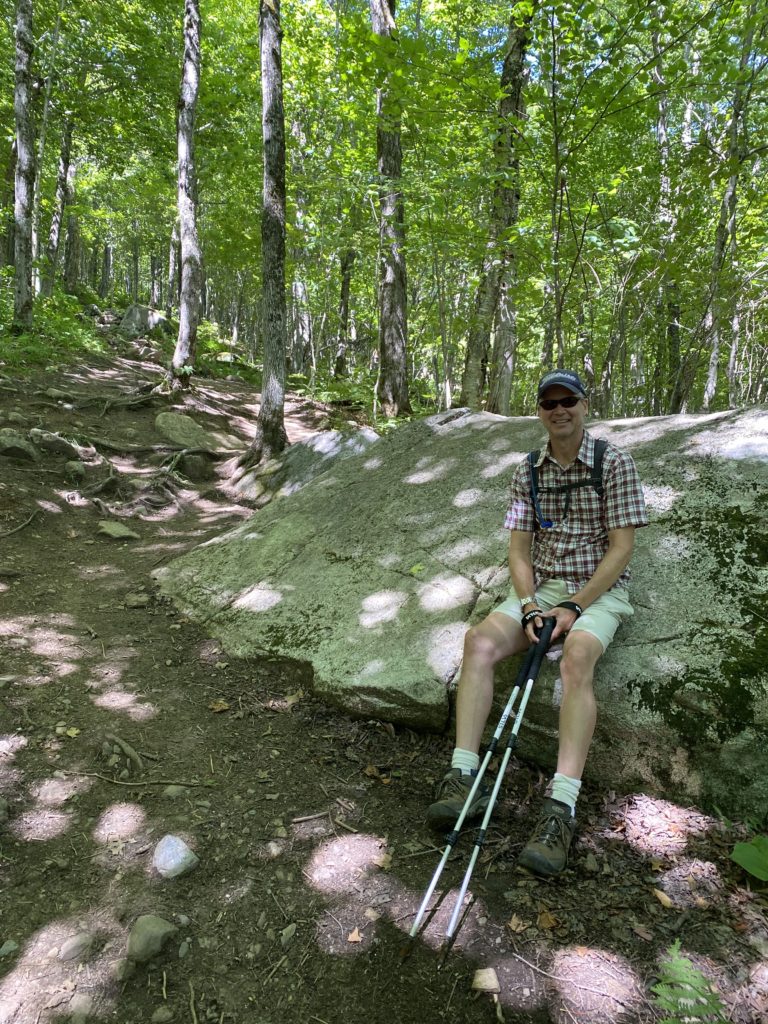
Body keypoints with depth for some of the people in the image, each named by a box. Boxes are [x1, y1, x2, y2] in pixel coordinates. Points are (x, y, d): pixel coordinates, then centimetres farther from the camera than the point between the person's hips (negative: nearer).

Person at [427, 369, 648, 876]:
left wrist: (574, 607, -16)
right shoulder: (528, 471, 9)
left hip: (598, 590, -4)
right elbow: (519, 548, 6)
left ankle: (561, 808, -37)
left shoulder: (615, 463, -3)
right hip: (540, 588, 4)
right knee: (480, 641, -22)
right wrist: (529, 606, -10)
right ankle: (464, 777, -23)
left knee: (575, 658, -34)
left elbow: (621, 548, -8)